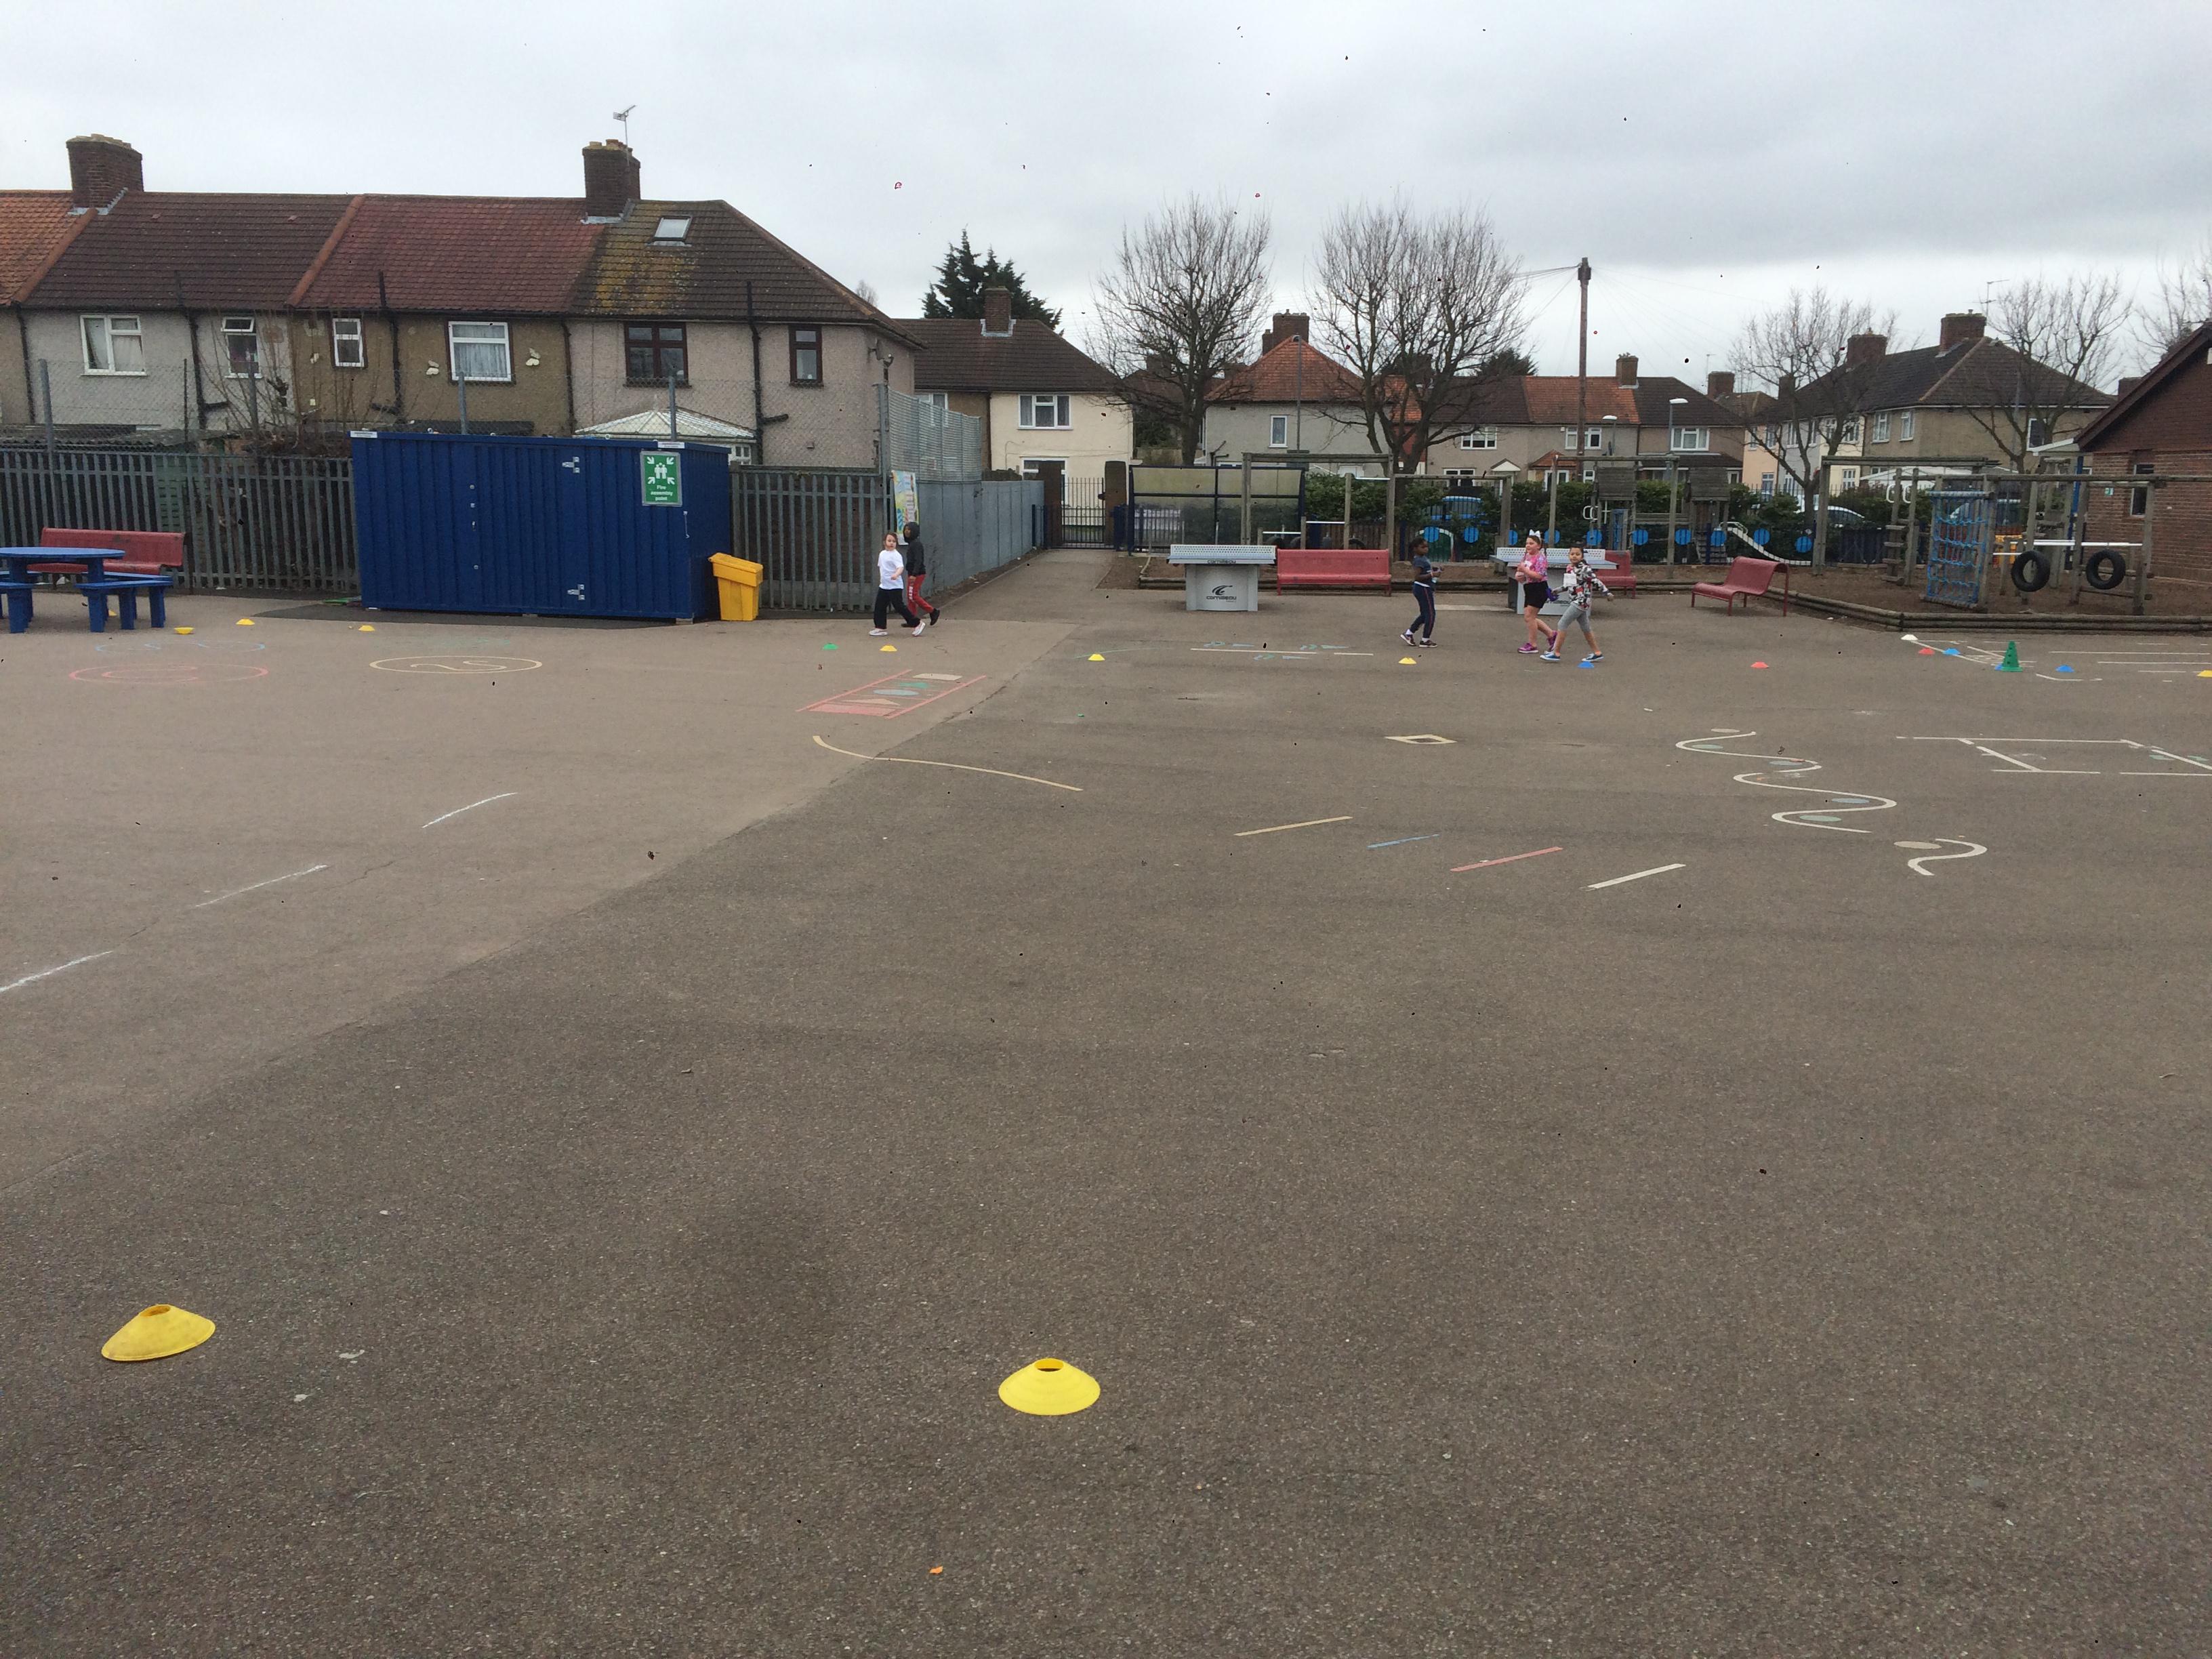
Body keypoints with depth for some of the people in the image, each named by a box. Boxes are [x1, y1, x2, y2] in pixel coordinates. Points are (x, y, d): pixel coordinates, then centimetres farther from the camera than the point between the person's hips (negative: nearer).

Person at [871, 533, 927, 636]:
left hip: (895, 586, -8)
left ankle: (917, 623, 2)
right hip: (884, 586, 8)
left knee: (899, 606, -7)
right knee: (879, 606, 8)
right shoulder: (882, 554, 11)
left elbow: (901, 567, -29)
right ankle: (880, 628, 18)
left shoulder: (896, 555, -14)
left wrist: (896, 574, -48)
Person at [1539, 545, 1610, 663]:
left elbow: (1596, 582, -14)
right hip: (1574, 601, 9)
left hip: (1581, 601, -9)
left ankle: (1556, 653, -5)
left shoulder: (1584, 569, -14)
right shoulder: (1569, 568, 9)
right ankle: (1597, 653, 23)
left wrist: (1607, 593, -13)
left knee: (1562, 624, -10)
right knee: (1585, 628, 14)